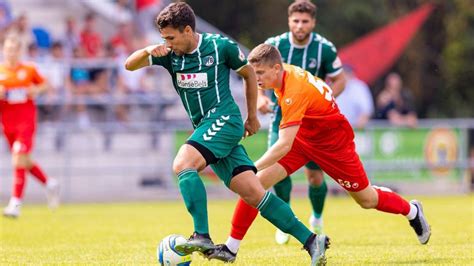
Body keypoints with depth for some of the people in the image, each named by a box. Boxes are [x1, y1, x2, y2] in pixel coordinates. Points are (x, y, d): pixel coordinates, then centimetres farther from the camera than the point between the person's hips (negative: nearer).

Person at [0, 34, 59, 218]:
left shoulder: (29, 70, 0)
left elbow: (43, 84, 14)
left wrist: (36, 90, -6)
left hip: (26, 120, -3)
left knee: (19, 160, -16)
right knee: (24, 162, 12)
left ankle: (15, 203, -15)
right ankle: (50, 184, 37)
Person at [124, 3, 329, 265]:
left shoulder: (220, 46, -4)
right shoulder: (170, 54, 7)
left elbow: (249, 74, 11)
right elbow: (129, 65, 4)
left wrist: (252, 116, 16)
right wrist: (148, 51, -17)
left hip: (224, 119, -5)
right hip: (204, 129, 5)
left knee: (183, 163, -27)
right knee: (253, 192, -5)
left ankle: (202, 236, -32)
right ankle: (311, 241, -4)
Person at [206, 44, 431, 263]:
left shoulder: (295, 92, -37)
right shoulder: (284, 72, -14)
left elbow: (284, 146, -42)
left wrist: (252, 168, -45)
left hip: (334, 143, -7)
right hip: (303, 135, 7)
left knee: (366, 200, 10)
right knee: (257, 181, -11)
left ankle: (412, 211, 41)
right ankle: (231, 248, -8)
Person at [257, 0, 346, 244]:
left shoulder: (325, 49, -12)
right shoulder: (274, 45, -10)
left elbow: (339, 80, 0)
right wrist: (260, 96, -16)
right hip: (282, 116, 0)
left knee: (315, 176, 0)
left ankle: (317, 219, 30)